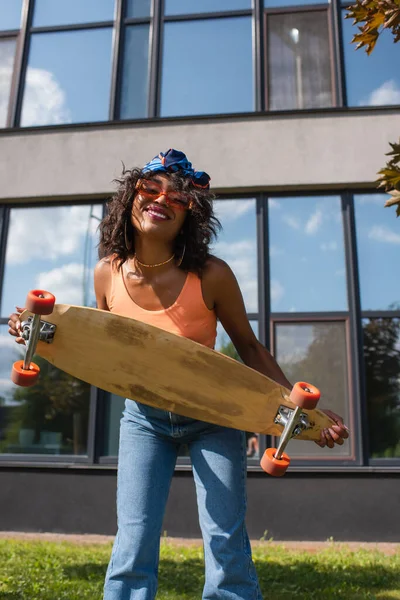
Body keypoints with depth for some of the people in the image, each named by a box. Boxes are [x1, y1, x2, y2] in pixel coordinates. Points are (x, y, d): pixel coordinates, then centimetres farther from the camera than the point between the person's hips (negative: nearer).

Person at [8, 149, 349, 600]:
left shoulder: (211, 275, -21)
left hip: (211, 418, -2)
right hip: (143, 418, 2)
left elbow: (250, 350, -7)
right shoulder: (108, 274, -11)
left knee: (226, 546, -3)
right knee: (133, 547, 0)